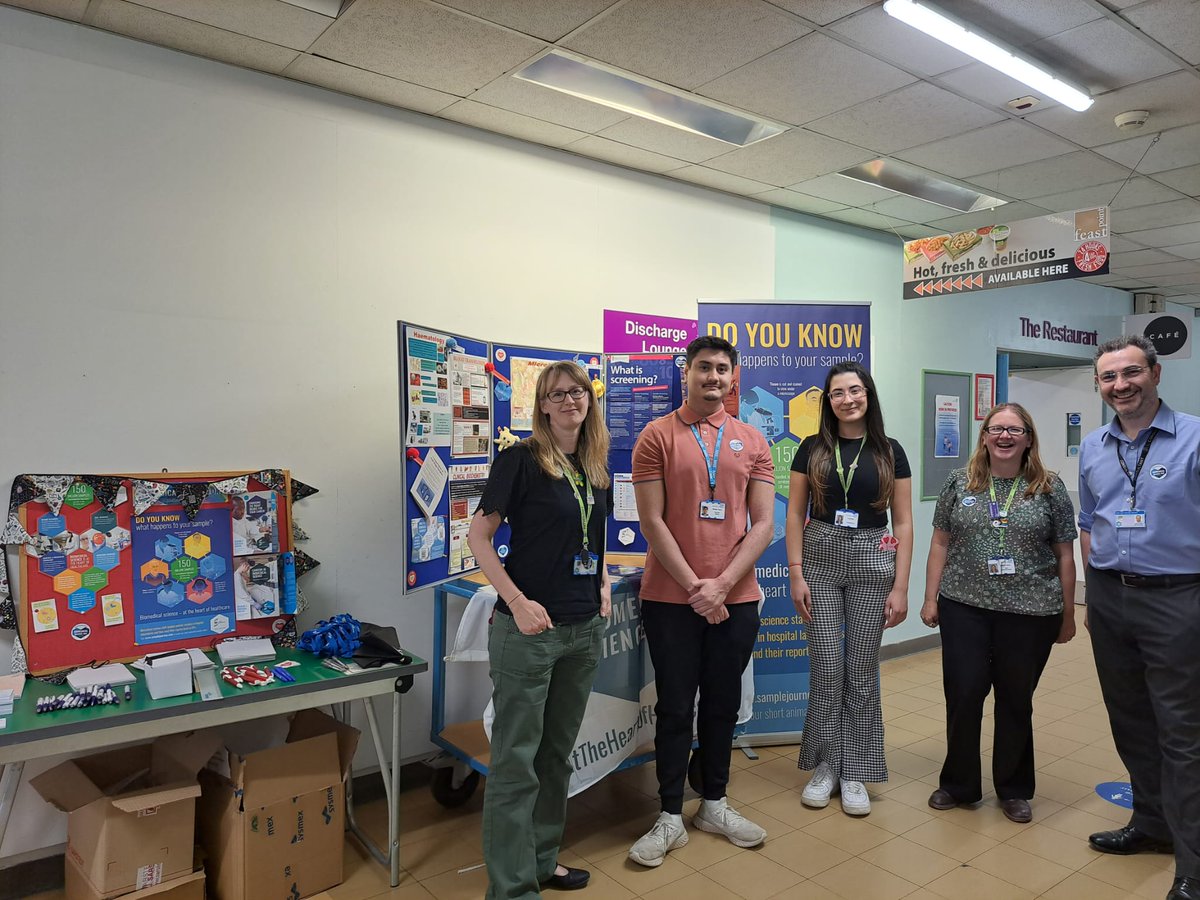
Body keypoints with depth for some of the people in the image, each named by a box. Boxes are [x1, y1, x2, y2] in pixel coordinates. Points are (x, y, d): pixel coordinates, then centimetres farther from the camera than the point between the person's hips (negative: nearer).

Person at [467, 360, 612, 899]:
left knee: (558, 753, 18)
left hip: (584, 629, 7)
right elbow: (479, 536, -11)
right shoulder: (521, 459, -11)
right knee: (517, 760, 1)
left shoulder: (596, 467, 8)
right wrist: (517, 602, -19)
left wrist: (603, 582, 6)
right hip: (529, 627, -7)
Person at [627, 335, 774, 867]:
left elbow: (763, 524, 1)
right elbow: (652, 522, -8)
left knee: (723, 704, 15)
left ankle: (714, 804, 32)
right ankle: (671, 817, 22)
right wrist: (695, 587, -13)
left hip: (735, 597, 3)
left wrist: (721, 584, -11)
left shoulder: (752, 442, 6)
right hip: (671, 598, -3)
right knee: (675, 708, 7)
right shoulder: (657, 436, -3)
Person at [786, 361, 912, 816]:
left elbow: (903, 523, 2)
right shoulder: (812, 449, 3)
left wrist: (900, 586, -3)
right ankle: (825, 764, 20)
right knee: (826, 667, 3)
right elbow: (795, 513, 3)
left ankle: (855, 771, 20)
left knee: (862, 670, 6)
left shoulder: (890, 452, 3)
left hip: (872, 562, 0)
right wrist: (796, 573, -5)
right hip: (820, 559, 0)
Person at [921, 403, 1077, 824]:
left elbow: (1064, 555, 4)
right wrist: (931, 598, 4)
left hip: (1030, 614, -1)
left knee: (1016, 701, 11)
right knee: (963, 695, 4)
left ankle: (1014, 789, 31)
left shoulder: (1050, 488, 0)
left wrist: (1068, 615, 5)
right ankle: (959, 785, 25)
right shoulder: (959, 483, 3)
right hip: (965, 608, 1)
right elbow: (941, 543, 7)